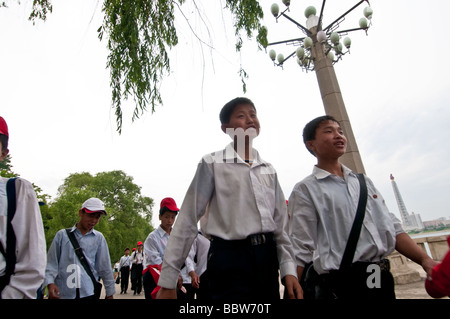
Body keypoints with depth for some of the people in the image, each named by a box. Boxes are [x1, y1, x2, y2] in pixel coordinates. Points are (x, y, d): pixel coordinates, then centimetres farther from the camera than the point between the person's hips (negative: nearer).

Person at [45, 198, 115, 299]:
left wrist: (110, 293, 8)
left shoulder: (99, 238, 3)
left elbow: (105, 268, 6)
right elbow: (51, 263, 5)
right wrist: (50, 283, -10)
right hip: (62, 293, 1)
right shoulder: (62, 235, 3)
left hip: (88, 293, 0)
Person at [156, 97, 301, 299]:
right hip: (230, 259, -5)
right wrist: (167, 280, -8)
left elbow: (280, 223, 12)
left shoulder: (268, 170, 11)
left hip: (268, 258, 6)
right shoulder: (213, 163, -5)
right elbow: (188, 219, -8)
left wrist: (288, 269, 4)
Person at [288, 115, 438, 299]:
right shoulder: (305, 190, -7)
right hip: (341, 286, -6)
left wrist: (426, 260, 3)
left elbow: (392, 229, 15)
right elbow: (301, 252, -11)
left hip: (384, 282, 7)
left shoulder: (363, 181, 15)